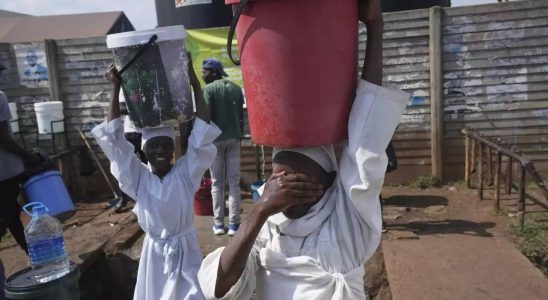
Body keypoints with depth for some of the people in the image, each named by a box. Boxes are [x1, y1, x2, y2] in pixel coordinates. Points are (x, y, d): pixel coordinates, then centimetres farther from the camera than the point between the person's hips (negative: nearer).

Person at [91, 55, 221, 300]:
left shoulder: (185, 172, -7)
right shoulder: (138, 178, -4)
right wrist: (116, 89, -13)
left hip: (185, 249, -1)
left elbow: (203, 136, -16)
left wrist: (195, 85, -21)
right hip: (155, 252, 1)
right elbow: (113, 140, -10)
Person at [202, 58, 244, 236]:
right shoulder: (236, 89, 9)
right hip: (234, 139, 3)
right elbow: (241, 116, 9)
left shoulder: (209, 89, -5)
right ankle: (234, 224, 5)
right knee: (234, 182, 4)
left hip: (215, 139, -3)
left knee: (217, 183, 6)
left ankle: (218, 223, 9)